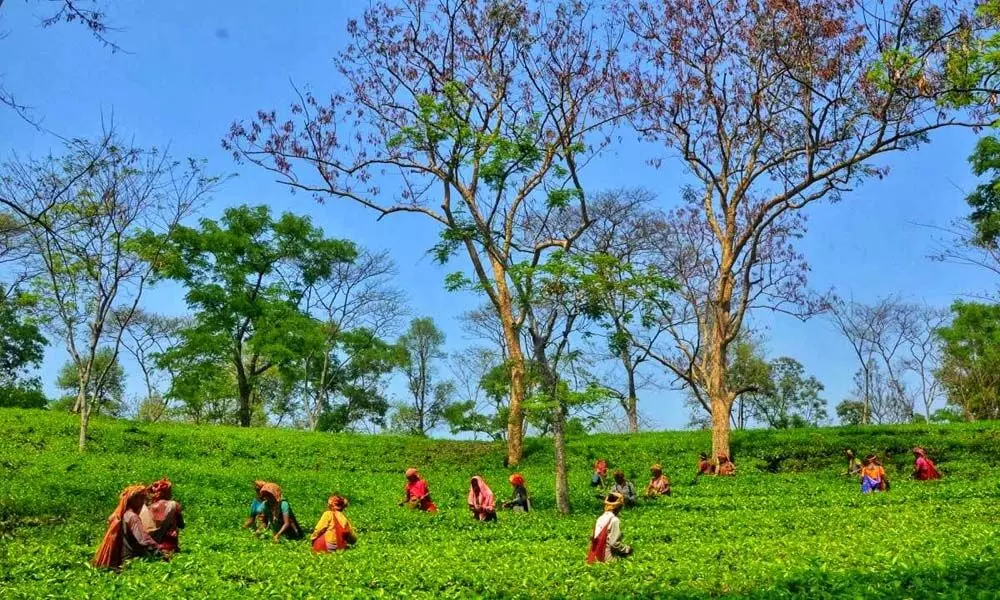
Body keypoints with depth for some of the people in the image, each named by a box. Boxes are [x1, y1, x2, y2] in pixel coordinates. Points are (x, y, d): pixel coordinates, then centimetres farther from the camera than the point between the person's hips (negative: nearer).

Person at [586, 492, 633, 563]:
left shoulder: (600, 518, 8)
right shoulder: (615, 520, -14)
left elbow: (595, 538, 10)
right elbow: (614, 542, -18)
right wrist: (627, 549, -3)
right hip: (609, 558, -8)